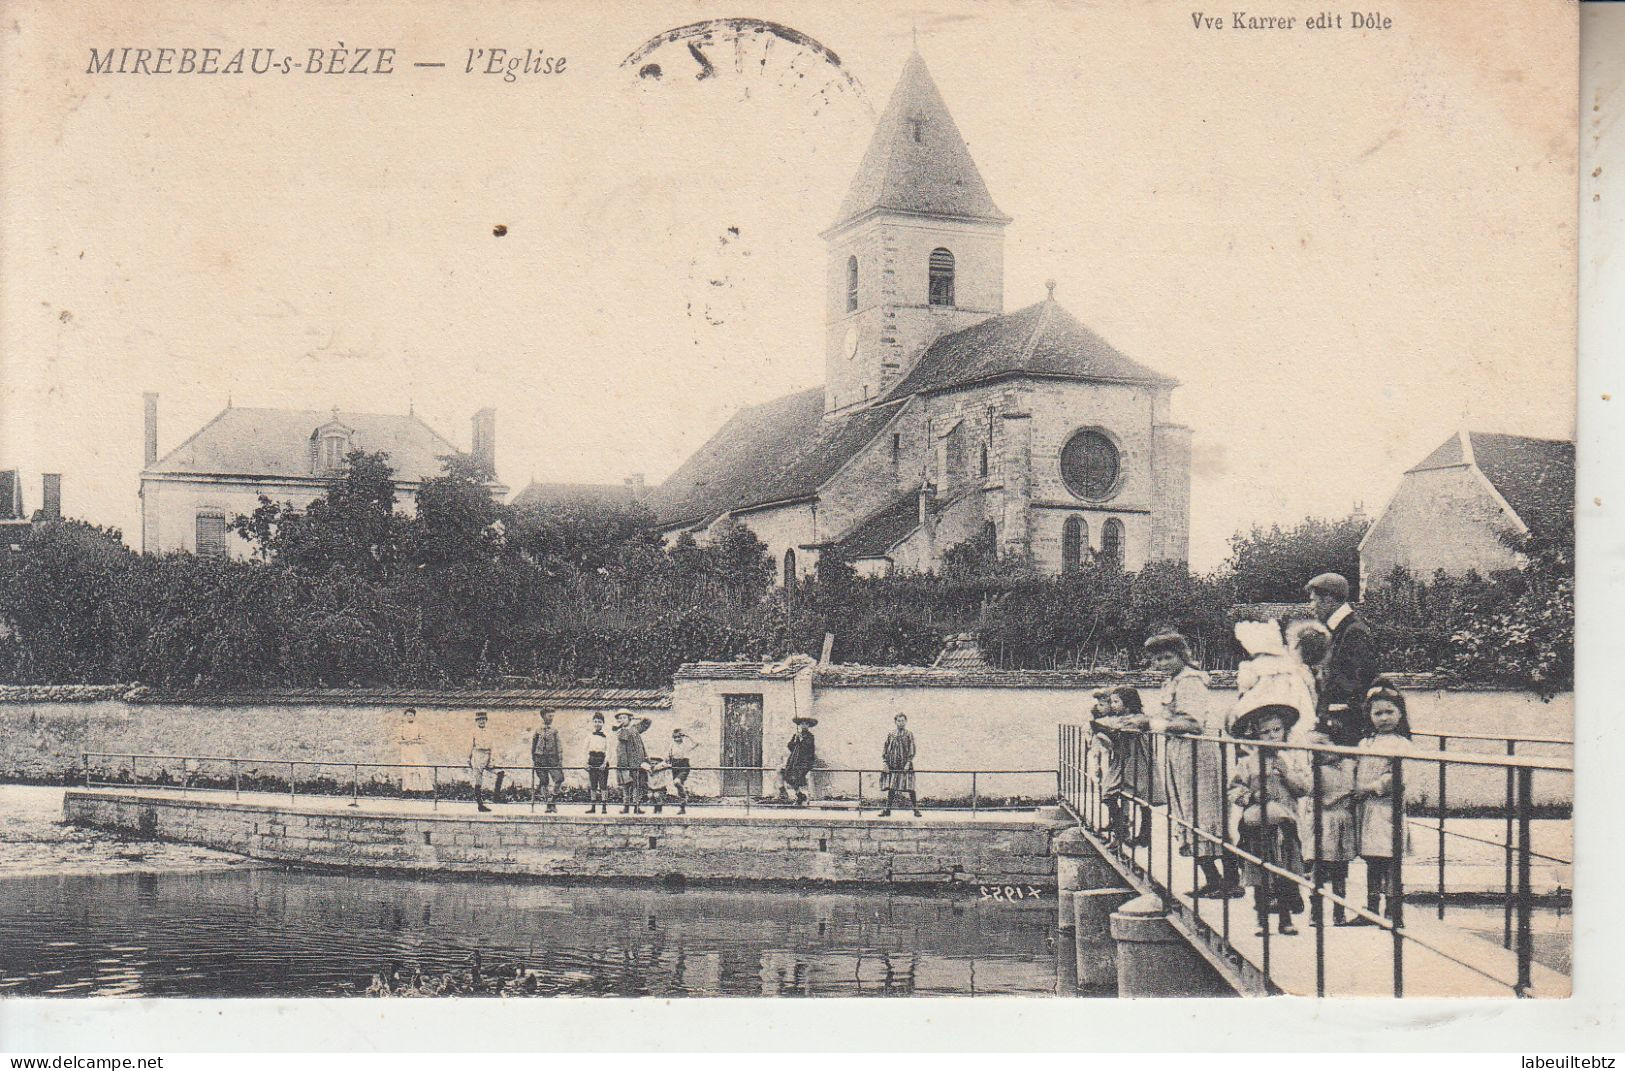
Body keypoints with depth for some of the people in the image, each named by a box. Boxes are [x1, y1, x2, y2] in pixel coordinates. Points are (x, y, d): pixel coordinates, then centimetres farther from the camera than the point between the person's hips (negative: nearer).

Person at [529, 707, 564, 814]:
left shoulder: (554, 731, 9)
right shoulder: (537, 731, 6)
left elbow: (559, 747, 5)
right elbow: (533, 747, 9)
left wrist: (560, 761, -3)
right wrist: (533, 762, 4)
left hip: (552, 759, 1)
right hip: (540, 760, -1)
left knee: (559, 779, -14)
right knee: (544, 783, -1)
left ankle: (552, 801, -4)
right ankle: (550, 804, 6)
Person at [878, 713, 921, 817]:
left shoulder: (909, 735, 3)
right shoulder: (891, 735, 9)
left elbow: (912, 750, -2)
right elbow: (885, 750, 10)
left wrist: (908, 763, -13)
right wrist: (885, 763, 1)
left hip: (905, 765, -3)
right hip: (892, 765, 3)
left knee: (910, 788, -5)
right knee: (891, 788, 5)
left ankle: (916, 810, -1)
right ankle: (887, 809, 12)